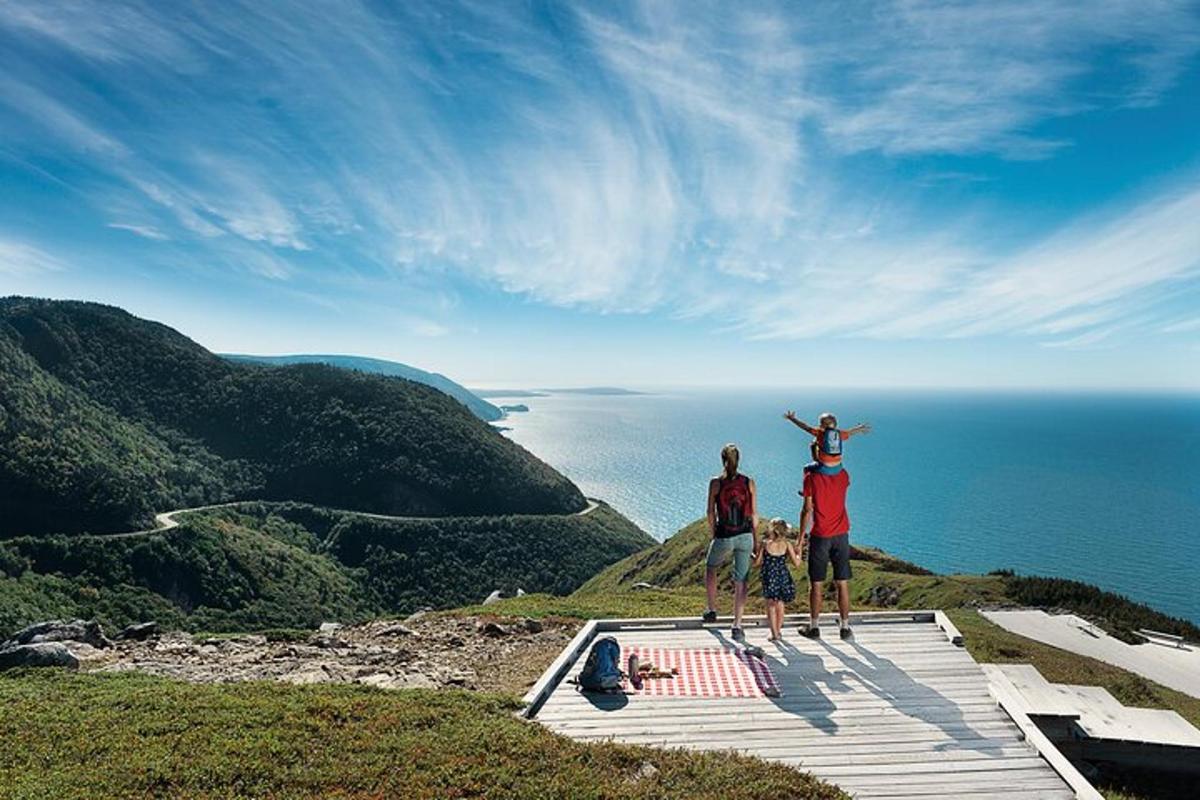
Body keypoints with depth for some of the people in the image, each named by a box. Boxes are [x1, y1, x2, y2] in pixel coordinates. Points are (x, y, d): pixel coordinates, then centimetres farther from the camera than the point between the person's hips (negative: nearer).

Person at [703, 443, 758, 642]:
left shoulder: (715, 483, -7)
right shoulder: (749, 483, -1)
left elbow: (711, 513, -3)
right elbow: (754, 514, 2)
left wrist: (712, 536, 9)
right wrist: (754, 539, 12)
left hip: (724, 537, -1)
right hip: (745, 536, 2)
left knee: (710, 568, 25)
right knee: (741, 581, 7)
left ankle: (712, 610, 34)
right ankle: (737, 627, 7)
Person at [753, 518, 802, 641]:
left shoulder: (764, 544, -4)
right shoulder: (787, 544, -1)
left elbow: (756, 563, -2)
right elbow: (796, 563, -2)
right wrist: (798, 555, 18)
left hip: (769, 579, -2)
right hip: (783, 578, 2)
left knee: (771, 605, 10)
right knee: (780, 604, 20)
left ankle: (775, 633, 8)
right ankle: (778, 630, 33)